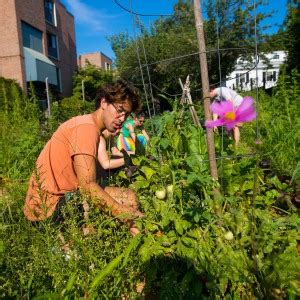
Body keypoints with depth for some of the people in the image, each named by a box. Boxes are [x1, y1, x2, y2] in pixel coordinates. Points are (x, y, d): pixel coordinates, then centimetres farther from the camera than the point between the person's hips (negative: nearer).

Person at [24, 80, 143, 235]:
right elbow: (88, 186, -27)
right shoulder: (86, 127, -18)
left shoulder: (87, 124, 14)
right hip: (49, 205, -10)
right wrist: (129, 217, -26)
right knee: (128, 198, -18)